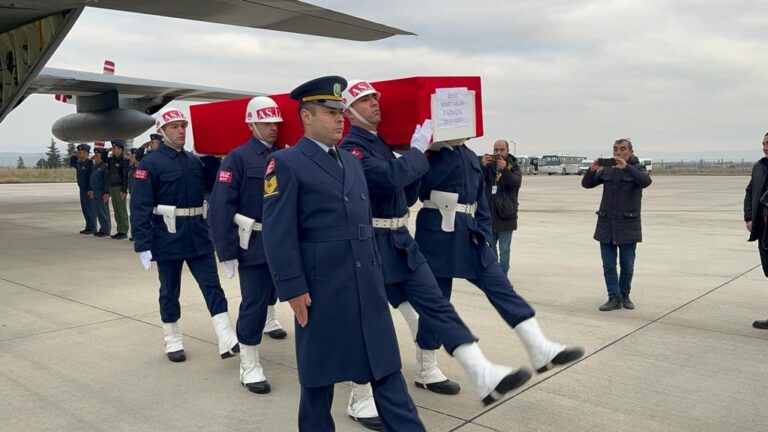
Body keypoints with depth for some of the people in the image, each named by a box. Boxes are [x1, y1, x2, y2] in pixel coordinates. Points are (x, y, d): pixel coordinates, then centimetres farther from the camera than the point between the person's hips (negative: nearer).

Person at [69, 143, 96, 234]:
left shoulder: (90, 163, -16)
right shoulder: (79, 163, 12)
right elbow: (71, 163, 33)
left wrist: (91, 189, -23)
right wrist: (74, 156, 15)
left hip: (89, 190, -9)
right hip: (82, 189, 9)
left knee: (90, 209, -4)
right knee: (85, 209, 12)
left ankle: (92, 228, 2)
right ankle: (88, 227, 20)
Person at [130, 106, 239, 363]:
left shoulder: (195, 161, 8)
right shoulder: (150, 164, -7)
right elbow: (140, 207, -11)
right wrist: (143, 245, -16)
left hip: (198, 237, 4)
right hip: (168, 238, -4)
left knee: (212, 286, 0)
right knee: (170, 291, 9)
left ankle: (227, 341, 0)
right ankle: (173, 341, 24)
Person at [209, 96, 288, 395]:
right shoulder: (238, 158, -12)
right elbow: (221, 206, -16)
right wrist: (227, 251, -19)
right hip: (253, 244, -6)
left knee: (273, 285, 27)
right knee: (253, 302, -3)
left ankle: (269, 320, 56)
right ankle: (249, 365, 7)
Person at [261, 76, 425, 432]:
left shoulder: (352, 161, 15)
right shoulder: (285, 163, -7)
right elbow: (278, 232, -13)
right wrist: (293, 288, -17)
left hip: (367, 284, 7)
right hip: (321, 287, -6)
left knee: (385, 364, 10)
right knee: (320, 369, 9)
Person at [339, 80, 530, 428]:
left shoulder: (381, 143, 16)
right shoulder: (351, 148, -12)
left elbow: (406, 196, 17)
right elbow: (391, 178, -28)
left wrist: (417, 157, 6)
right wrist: (417, 149, -12)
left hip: (401, 242, 8)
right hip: (373, 246, -8)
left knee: (435, 304, 4)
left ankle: (484, 376, 5)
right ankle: (360, 401, 17)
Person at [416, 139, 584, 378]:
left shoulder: (471, 156, 16)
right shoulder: (432, 153, -4)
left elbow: (480, 201, 17)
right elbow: (422, 185, -21)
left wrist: (484, 236, 10)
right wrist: (447, 150, -17)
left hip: (469, 234, 7)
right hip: (438, 234, -7)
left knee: (501, 287, 0)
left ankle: (541, 351, 1)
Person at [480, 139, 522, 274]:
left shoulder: (514, 167, -1)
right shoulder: (489, 165, 4)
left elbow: (516, 183, -19)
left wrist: (505, 169, -34)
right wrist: (482, 165, -30)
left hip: (506, 213, -3)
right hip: (489, 213, 3)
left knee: (504, 250, 1)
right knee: (490, 247, 15)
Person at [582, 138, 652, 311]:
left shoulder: (637, 168, 0)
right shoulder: (606, 170, 8)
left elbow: (646, 181, -21)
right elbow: (586, 184, 4)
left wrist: (626, 167, -34)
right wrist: (591, 170, -17)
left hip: (628, 226, -2)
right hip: (606, 224, 3)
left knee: (627, 265, 5)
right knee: (608, 265, 2)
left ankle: (625, 295, 23)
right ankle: (614, 298, 10)